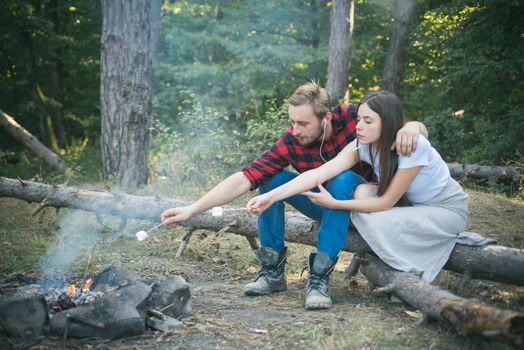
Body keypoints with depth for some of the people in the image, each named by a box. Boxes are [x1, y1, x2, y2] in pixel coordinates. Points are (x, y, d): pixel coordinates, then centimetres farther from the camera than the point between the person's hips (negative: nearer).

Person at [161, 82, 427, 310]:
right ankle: (273, 270, -15)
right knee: (271, 178, -18)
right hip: (327, 205, 3)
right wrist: (193, 209, -33)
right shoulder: (290, 143, -18)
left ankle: (320, 276, -35)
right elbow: (245, 178, -25)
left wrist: (410, 127, -41)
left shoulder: (352, 118, -22)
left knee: (343, 178, -34)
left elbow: (420, 129, -15)